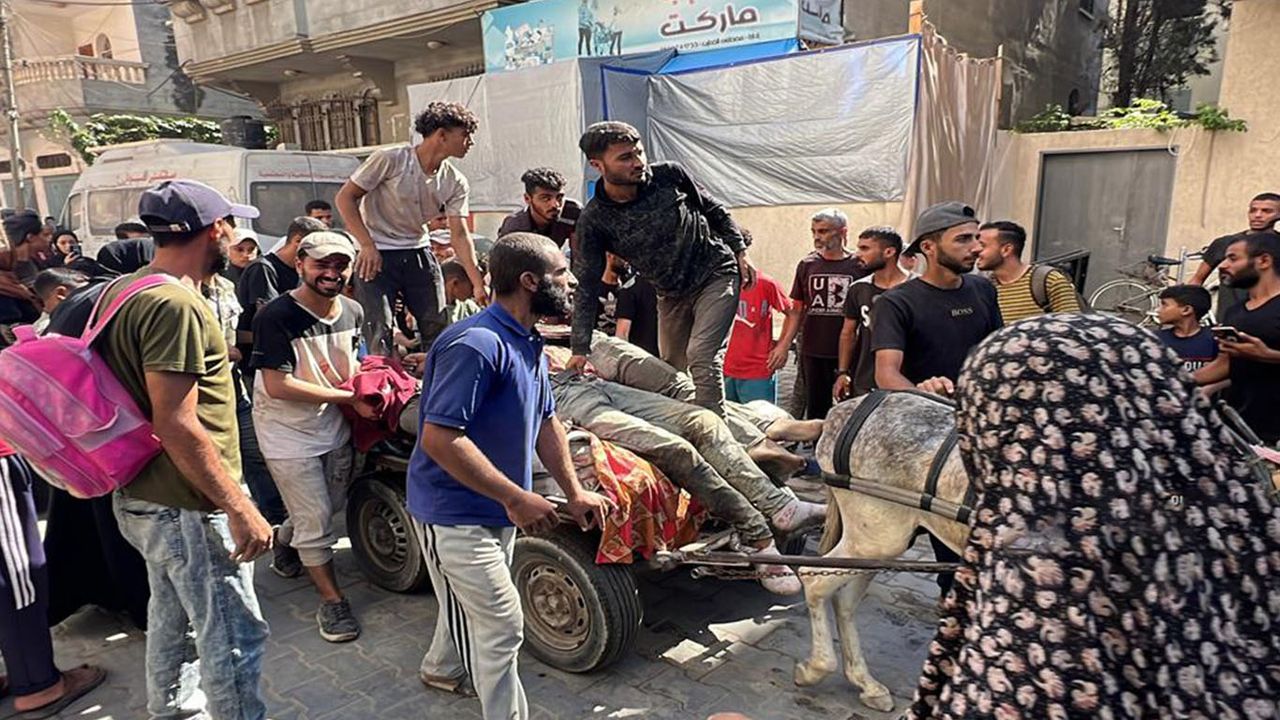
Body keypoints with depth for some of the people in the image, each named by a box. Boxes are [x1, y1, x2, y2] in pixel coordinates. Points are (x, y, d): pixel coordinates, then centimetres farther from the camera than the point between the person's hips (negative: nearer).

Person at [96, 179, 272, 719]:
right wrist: (239, 509, -25)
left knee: (172, 618, 26)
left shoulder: (120, 291, 8)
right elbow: (177, 425, -28)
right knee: (233, 638, 0)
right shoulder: (175, 305, -23)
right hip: (187, 507, -10)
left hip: (141, 497, 10)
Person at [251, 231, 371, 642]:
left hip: (334, 426, 7)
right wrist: (348, 397, -24)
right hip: (289, 434, -7)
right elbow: (278, 385, -26)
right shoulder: (277, 317, -22)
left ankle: (281, 539, 52)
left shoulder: (352, 313, -1)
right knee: (316, 521, -1)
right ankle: (332, 601, 17)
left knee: (335, 505, 22)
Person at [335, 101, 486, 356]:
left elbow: (459, 235, -4)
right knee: (380, 332, -9)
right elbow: (345, 197, -10)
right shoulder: (391, 159, -15)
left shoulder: (455, 183, -2)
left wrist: (479, 284, -14)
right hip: (376, 254, -5)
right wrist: (367, 245, -18)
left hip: (418, 253, 5)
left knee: (438, 327, 6)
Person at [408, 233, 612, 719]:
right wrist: (516, 498, -29)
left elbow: (545, 421, 13)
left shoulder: (529, 344, 4)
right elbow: (438, 439, -31)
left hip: (496, 508, 10)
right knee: (502, 624, -1)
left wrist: (573, 492, 5)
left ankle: (443, 670, 53)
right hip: (455, 512, -10)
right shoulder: (476, 344, -28)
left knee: (472, 603, 28)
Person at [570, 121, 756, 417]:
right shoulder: (594, 220, -14)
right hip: (671, 294, 3)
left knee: (701, 358, -18)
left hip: (717, 275, -2)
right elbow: (587, 287, -12)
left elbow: (714, 211, 6)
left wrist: (741, 253, 2)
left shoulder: (669, 175, -12)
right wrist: (580, 349, -14)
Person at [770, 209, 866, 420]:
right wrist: (784, 345, 2)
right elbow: (796, 310, 9)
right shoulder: (807, 265, 7)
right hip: (813, 353, 2)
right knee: (816, 409, 10)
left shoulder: (859, 266, -1)